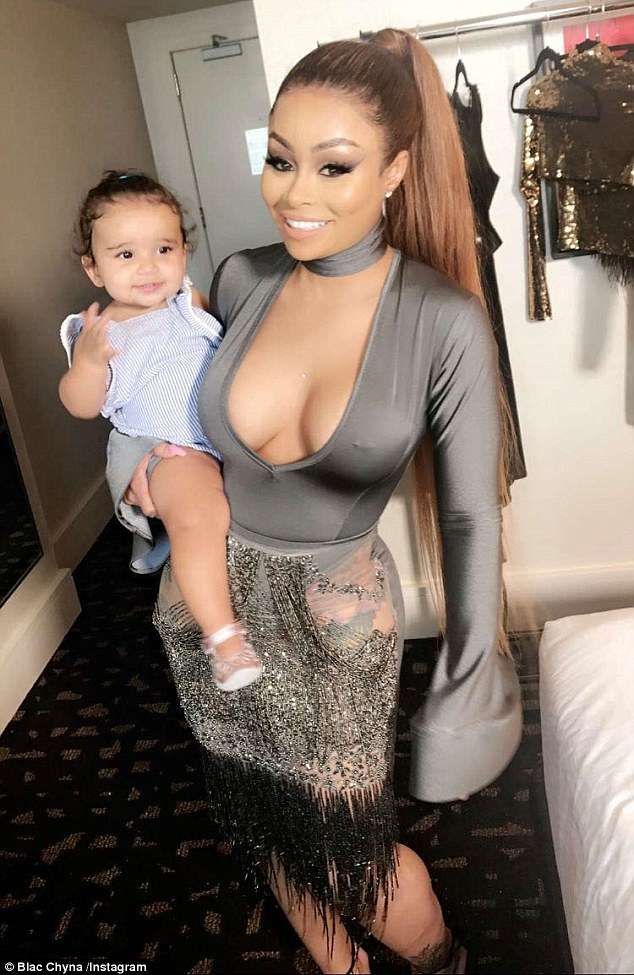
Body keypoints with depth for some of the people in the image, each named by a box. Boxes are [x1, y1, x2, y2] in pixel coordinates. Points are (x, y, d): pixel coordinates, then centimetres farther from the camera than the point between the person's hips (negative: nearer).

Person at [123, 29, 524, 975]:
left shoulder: (443, 321, -20)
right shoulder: (240, 278, -8)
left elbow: (469, 515, -13)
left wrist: (471, 670, -18)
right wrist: (159, 449, -2)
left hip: (334, 611, -4)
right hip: (209, 592, 4)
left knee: (348, 850, 12)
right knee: (270, 828, 21)